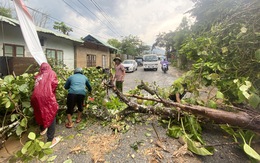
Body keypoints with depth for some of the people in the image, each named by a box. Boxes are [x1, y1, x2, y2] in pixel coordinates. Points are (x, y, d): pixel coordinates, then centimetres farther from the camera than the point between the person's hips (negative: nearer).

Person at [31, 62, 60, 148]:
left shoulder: (38, 75, 22)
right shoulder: (51, 73, 9)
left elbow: (36, 87, 16)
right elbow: (54, 83, -3)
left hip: (36, 97, 6)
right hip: (47, 96, -6)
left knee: (41, 113, 28)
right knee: (51, 116, 3)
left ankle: (42, 130, 52)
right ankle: (50, 140, 6)